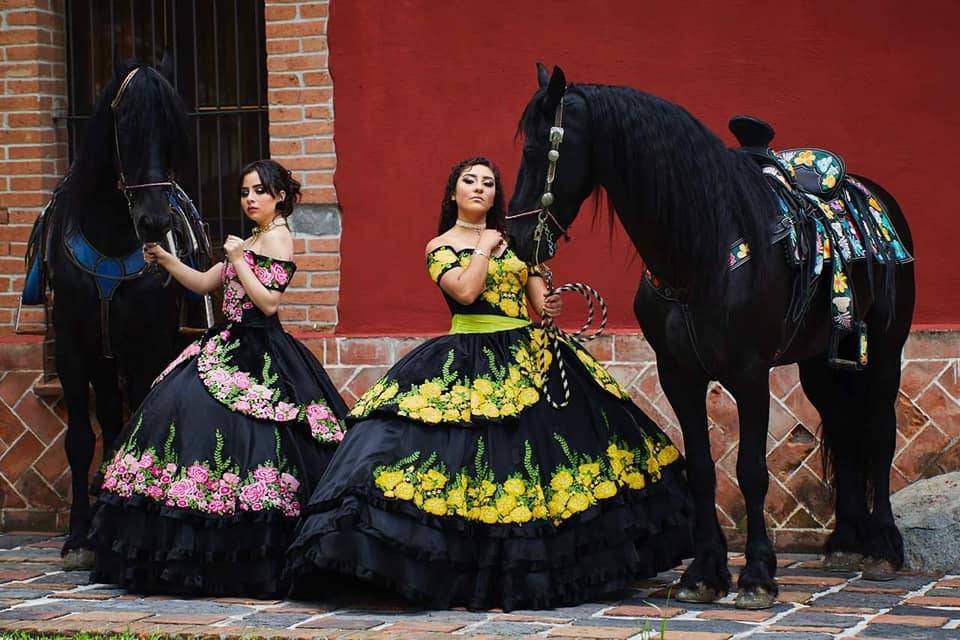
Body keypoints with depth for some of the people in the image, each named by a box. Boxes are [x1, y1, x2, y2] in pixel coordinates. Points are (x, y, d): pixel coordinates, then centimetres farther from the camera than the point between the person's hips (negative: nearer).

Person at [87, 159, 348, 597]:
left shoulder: (277, 237, -9)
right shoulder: (251, 241, 20)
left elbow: (269, 301, -18)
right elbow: (204, 284, 23)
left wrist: (237, 261, -14)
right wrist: (165, 260, 13)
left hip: (255, 356, -10)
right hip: (232, 344, 10)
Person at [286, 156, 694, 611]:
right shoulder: (441, 247, 3)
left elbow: (539, 300, 17)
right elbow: (465, 290, -16)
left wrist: (548, 307, -6)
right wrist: (483, 247, -4)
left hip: (528, 356, 5)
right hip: (469, 365, -5)